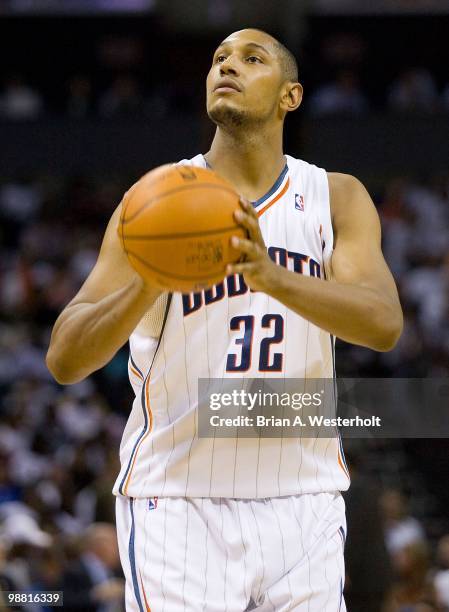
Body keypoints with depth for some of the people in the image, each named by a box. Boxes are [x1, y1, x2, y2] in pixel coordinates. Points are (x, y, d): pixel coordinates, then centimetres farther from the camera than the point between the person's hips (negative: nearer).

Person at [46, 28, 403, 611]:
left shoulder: (337, 198, 5)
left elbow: (384, 323, -14)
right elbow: (64, 360, -8)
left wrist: (271, 276, -31)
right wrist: (148, 285, -28)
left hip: (303, 502, 2)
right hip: (177, 498, -2)